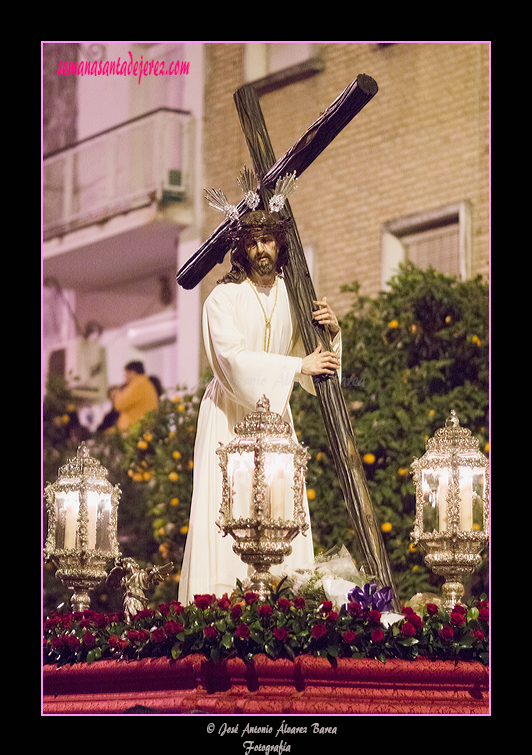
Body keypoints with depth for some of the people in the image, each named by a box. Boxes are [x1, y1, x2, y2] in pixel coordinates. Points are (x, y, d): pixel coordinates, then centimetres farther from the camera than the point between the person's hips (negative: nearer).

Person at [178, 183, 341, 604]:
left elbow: (313, 362, 10)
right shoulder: (224, 297, -6)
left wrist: (331, 331, -10)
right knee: (225, 517, -10)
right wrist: (297, 365, -19)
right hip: (229, 415, -4)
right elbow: (232, 358, -18)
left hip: (274, 416, 4)